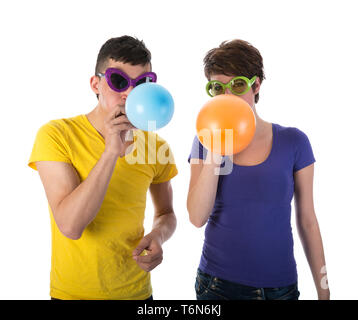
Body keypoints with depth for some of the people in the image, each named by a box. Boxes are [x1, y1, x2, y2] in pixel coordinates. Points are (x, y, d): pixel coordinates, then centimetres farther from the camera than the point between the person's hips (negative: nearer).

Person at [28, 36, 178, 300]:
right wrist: (111, 151, -30)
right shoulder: (56, 135, -16)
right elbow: (70, 226, -25)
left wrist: (158, 236, -13)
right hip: (72, 291, -3)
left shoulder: (156, 146, -5)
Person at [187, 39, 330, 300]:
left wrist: (324, 291, 1)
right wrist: (214, 154, -22)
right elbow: (197, 218, -13)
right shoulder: (205, 142, -4)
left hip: (279, 286, 0)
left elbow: (308, 222, -1)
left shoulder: (293, 142, -7)